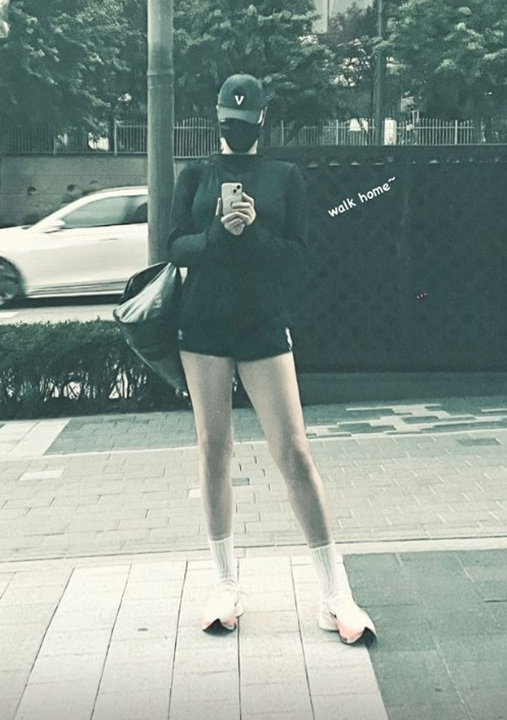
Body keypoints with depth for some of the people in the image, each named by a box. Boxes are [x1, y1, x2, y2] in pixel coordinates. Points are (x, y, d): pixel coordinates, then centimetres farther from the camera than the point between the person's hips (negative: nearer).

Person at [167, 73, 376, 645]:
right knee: (213, 448, 5)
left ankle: (333, 596, 0)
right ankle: (226, 584, 18)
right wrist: (219, 233, -17)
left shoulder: (285, 177, 7)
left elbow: (297, 253, 0)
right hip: (204, 325, 2)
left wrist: (253, 232, -17)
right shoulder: (196, 176, 10)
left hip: (265, 326, -1)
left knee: (294, 453, -6)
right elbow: (176, 248, 2)